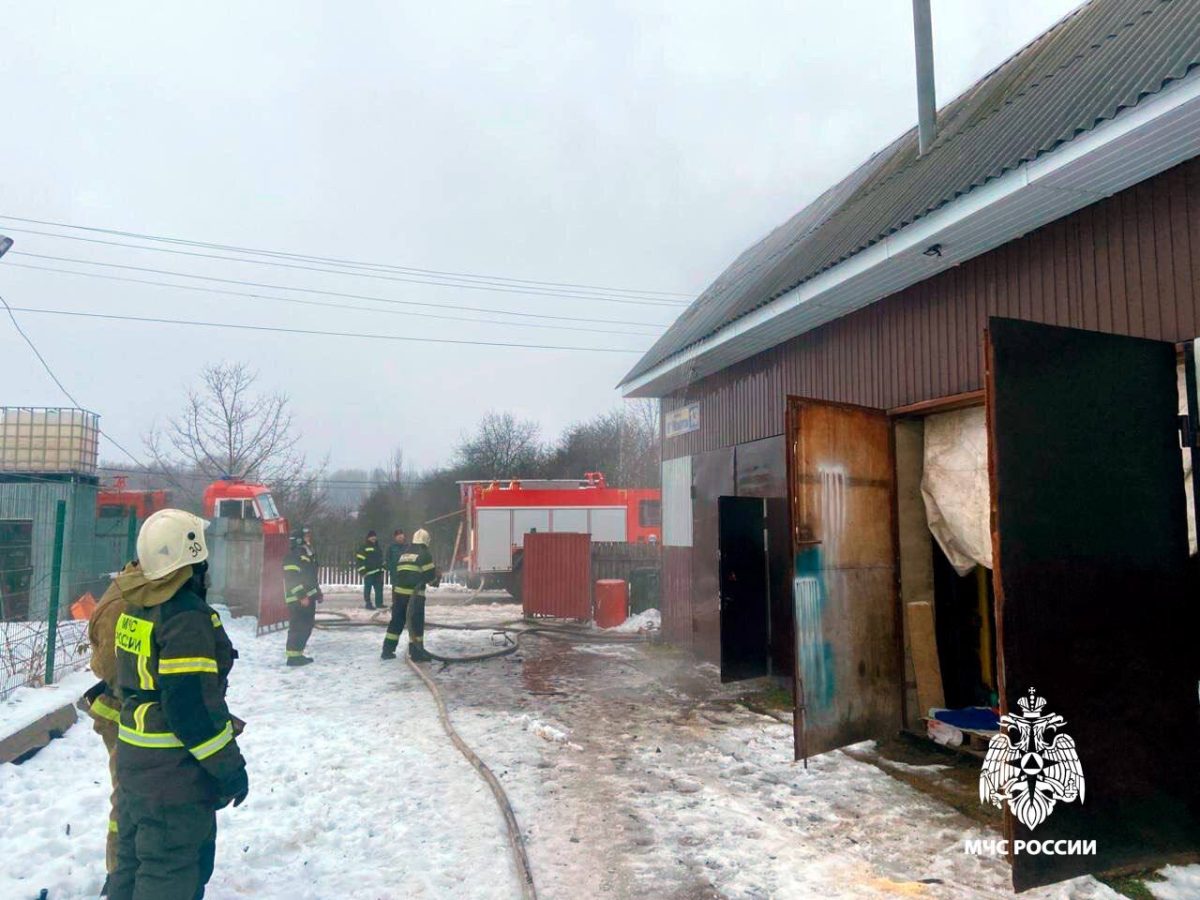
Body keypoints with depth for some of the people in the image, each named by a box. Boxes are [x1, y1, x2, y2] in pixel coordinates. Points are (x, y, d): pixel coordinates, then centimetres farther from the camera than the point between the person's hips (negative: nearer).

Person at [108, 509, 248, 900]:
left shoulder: (135, 607, 4)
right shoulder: (188, 617, -24)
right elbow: (192, 706, -25)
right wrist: (229, 765, -17)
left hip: (134, 759, 9)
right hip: (176, 771, -9)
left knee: (133, 860, 22)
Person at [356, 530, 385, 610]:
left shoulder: (378, 548, 18)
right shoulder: (363, 548, -4)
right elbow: (360, 560, -10)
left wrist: (382, 571, 20)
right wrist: (362, 572, -15)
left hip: (378, 572, 7)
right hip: (368, 573, -7)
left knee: (379, 588, 8)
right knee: (367, 589, -1)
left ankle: (379, 603, 15)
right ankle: (368, 604, 5)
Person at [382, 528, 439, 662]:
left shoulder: (404, 554, 18)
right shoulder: (425, 554, -2)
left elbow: (400, 573, 19)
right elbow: (430, 576, -5)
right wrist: (437, 577, 17)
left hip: (398, 591, 6)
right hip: (414, 593, -6)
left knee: (397, 620, 13)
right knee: (416, 623, 1)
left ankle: (388, 650, 16)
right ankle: (416, 652, 2)